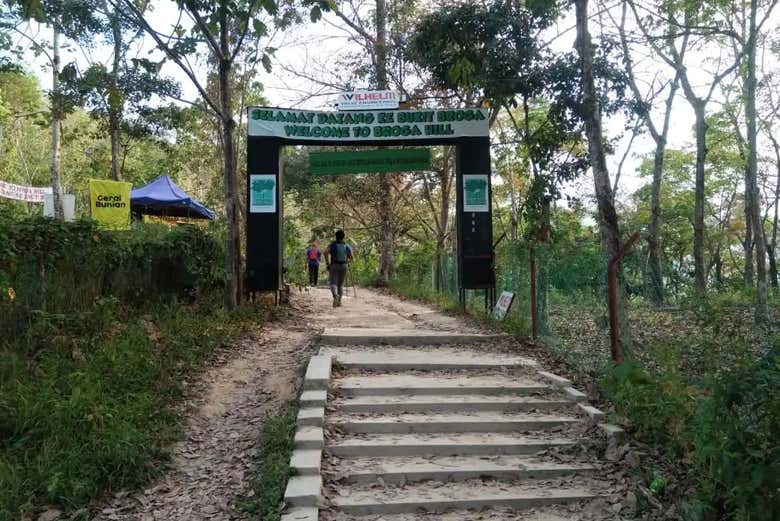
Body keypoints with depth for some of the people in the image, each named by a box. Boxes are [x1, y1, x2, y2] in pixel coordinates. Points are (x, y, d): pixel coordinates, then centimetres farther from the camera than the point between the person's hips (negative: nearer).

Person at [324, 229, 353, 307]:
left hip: (333, 266, -2)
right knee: (340, 284, 14)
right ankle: (339, 301, 11)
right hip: (343, 266, 2)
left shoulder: (332, 244, 2)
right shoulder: (346, 245, 7)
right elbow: (351, 257, 2)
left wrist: (327, 263, -7)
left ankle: (335, 295, -36)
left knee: (333, 283, -6)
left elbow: (326, 252, -15)